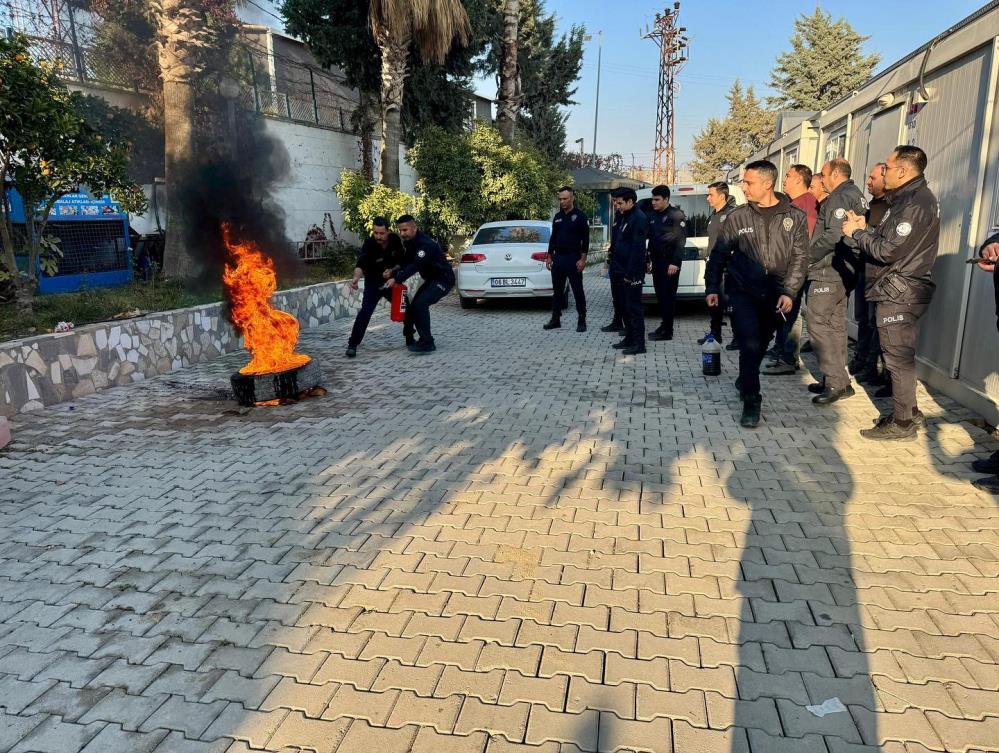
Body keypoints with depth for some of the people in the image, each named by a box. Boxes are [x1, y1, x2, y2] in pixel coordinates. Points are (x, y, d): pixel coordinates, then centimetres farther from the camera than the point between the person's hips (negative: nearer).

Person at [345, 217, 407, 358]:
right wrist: (356, 277, -63)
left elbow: (402, 260, -1)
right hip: (373, 283, -4)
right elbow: (360, 264, -42)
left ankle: (410, 339, 28)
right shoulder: (369, 244, -27)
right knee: (365, 312, -19)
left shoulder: (395, 240, -15)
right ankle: (352, 345, -13)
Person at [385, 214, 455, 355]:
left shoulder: (425, 244, -25)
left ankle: (427, 343, -18)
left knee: (421, 304, -23)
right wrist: (393, 273, -10)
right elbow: (408, 264, 8)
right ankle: (425, 340, 18)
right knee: (414, 305, 7)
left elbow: (416, 266, -34)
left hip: (444, 279, -10)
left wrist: (397, 279, -38)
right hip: (431, 279, 10)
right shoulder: (410, 243, 5)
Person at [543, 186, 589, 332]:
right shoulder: (557, 216, 12)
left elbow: (585, 239, -8)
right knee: (557, 290, 10)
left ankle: (581, 321, 6)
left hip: (573, 258, -6)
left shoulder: (580, 216, -5)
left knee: (578, 291, 0)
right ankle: (555, 319, 18)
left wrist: (582, 259, -14)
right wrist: (549, 256, 13)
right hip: (558, 258, 6)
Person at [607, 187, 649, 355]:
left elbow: (637, 248, -21)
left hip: (632, 273, -9)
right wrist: (614, 266, 13)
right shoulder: (621, 216, 13)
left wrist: (630, 273, -22)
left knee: (634, 307, -6)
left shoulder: (639, 219, -16)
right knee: (624, 306, 15)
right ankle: (629, 338, 25)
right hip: (620, 271, 9)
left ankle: (639, 343, 0)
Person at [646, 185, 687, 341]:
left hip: (670, 262, -7)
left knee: (668, 295, -5)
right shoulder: (652, 215, 13)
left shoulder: (676, 215, -8)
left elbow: (681, 240, -13)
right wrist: (648, 258, 11)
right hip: (656, 260, 7)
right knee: (659, 294, 10)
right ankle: (664, 325, 18)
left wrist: (675, 262, -19)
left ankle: (667, 331, -2)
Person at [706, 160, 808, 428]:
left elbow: (800, 257, -2)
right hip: (744, 293, -1)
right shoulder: (738, 217, -2)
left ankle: (745, 382, 40)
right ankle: (751, 401, -2)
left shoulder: (795, 217, -2)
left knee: (760, 345, 14)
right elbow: (718, 254, 4)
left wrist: (789, 292, -11)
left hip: (775, 296, 2)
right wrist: (712, 288, 0)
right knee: (750, 345, -11)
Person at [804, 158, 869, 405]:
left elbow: (833, 236, -23)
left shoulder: (840, 197, -12)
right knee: (836, 325, 13)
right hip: (845, 273, 10)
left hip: (828, 272, -10)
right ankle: (836, 379, 19)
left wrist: (807, 256, -12)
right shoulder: (857, 196, 20)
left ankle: (837, 382, -11)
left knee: (819, 324, -9)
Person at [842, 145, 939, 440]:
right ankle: (908, 411, 27)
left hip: (899, 294, -10)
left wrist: (856, 233, -8)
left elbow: (887, 250, -21)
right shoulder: (909, 198, 16)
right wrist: (864, 228, 5)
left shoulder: (915, 203, -17)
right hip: (898, 290, 10)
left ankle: (902, 423, 3)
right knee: (900, 355, 17)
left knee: (899, 357, -4)